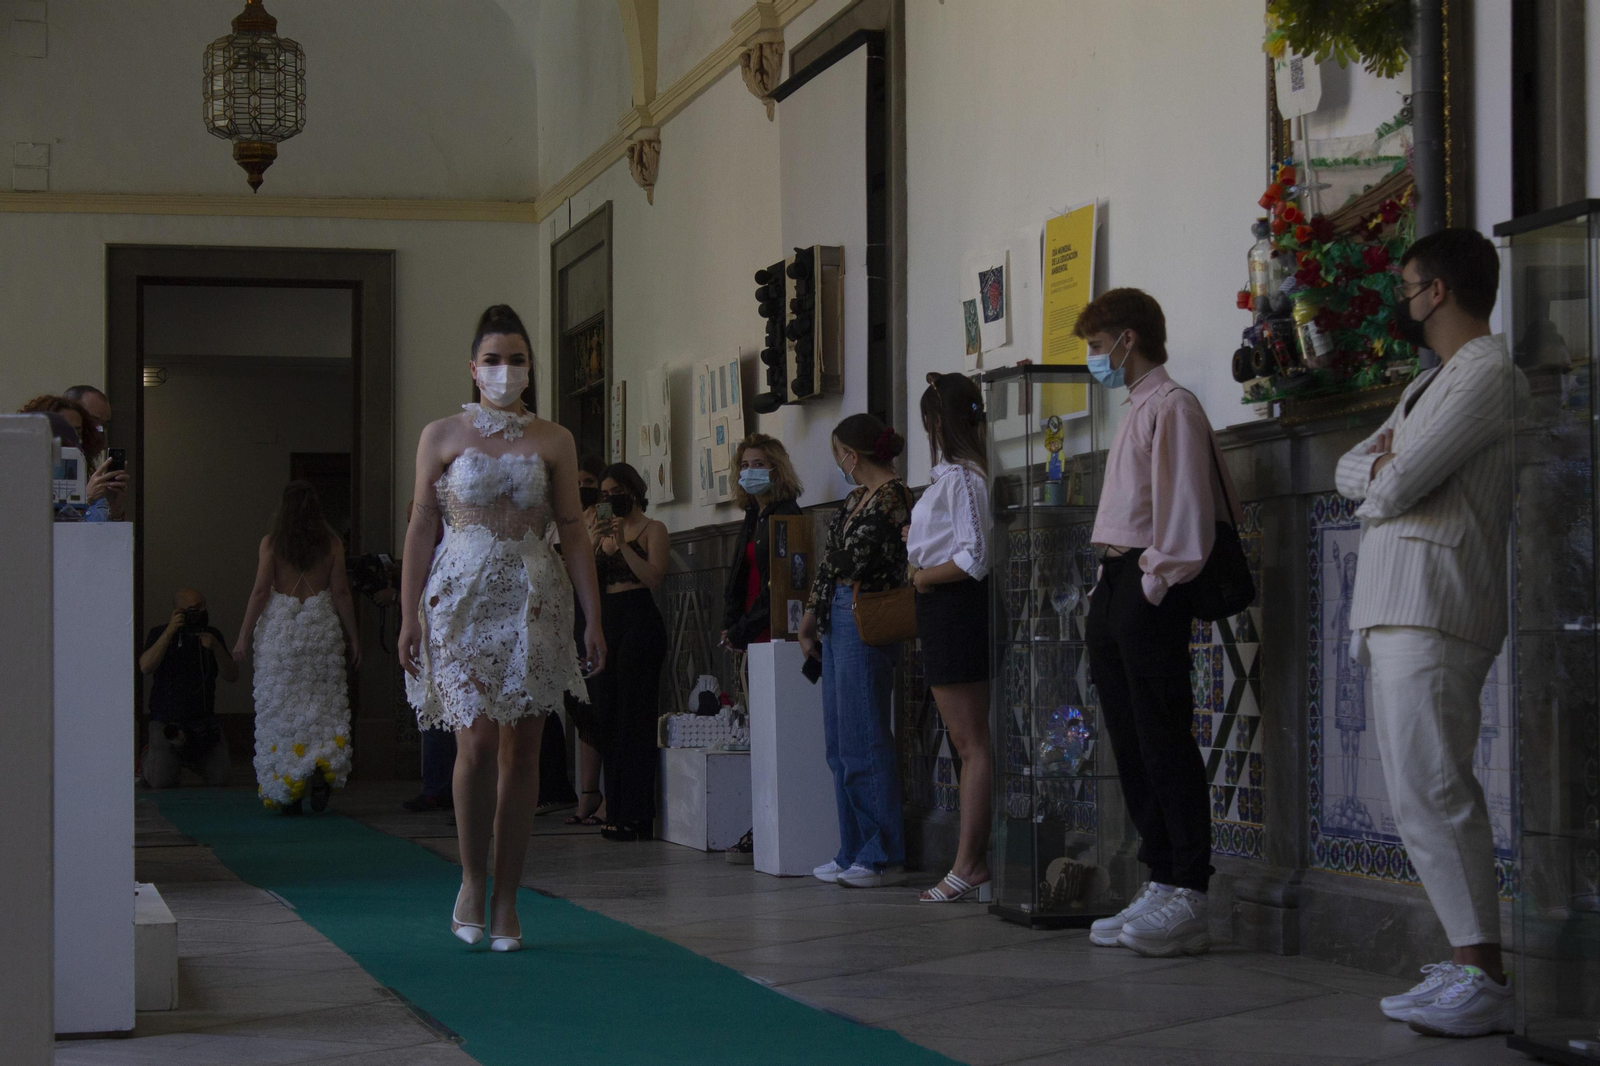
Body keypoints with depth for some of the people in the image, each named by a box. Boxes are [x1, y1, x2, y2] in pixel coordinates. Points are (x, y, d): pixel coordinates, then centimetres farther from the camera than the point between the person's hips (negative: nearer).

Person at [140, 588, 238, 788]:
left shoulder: (213, 635, 5)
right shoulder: (159, 634, -4)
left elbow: (232, 677, -1)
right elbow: (145, 667, -22)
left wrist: (216, 648, -18)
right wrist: (169, 633, -28)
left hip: (203, 719, 3)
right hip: (167, 719, -3)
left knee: (220, 778, -9)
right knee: (161, 781, -18)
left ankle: (191, 759, 24)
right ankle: (148, 758, 19)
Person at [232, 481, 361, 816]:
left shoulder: (271, 543, -1)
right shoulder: (332, 543, 2)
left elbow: (260, 591, -4)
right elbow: (341, 593, 0)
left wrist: (244, 636, 0)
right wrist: (354, 637, 7)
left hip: (279, 627, -1)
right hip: (322, 625, 1)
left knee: (280, 709, 5)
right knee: (324, 704, 7)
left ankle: (286, 790, 4)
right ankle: (322, 766, -15)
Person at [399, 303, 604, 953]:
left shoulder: (553, 442, 8)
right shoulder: (442, 436, 5)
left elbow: (573, 531, 7)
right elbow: (421, 529, 4)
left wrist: (593, 619, 2)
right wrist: (408, 617, -2)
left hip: (534, 601, 2)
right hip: (463, 597, -2)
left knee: (522, 750, 1)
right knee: (478, 740, -14)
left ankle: (506, 899, 10)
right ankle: (472, 881, 5)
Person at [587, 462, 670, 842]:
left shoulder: (652, 529, 0)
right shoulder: (604, 530, 17)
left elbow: (654, 577, -13)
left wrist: (623, 544, -18)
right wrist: (595, 543, -6)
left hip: (639, 621, -7)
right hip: (605, 622, 7)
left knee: (634, 717, -8)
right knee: (607, 717, 6)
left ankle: (637, 815, -8)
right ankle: (615, 812, 10)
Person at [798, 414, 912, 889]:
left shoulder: (890, 496, -10)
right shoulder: (856, 497, 18)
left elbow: (851, 561, -15)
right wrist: (812, 615, 19)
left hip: (865, 625, -10)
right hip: (837, 621, 10)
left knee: (862, 743, -8)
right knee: (840, 744, 10)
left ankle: (884, 856, -4)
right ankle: (854, 852, 14)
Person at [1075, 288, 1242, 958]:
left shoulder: (1171, 406, -8)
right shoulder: (1135, 411, 22)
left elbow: (1184, 509, -15)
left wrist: (1156, 581, -17)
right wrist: (1110, 587, 15)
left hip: (1149, 592, -10)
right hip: (1116, 586, 10)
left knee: (1165, 744, -9)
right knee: (1131, 744, 9)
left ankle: (1189, 901, -8)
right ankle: (1160, 886, 14)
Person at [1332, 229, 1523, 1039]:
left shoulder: (1487, 373, -8)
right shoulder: (1429, 385, 25)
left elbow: (1398, 484, -16)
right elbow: (1351, 471, 22)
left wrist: (1383, 477, 7)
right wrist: (1382, 464, 0)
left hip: (1432, 610, -10)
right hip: (1394, 609, 10)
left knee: (1431, 790, -16)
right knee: (1421, 792, 7)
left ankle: (1485, 980, -19)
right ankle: (1465, 964, 9)